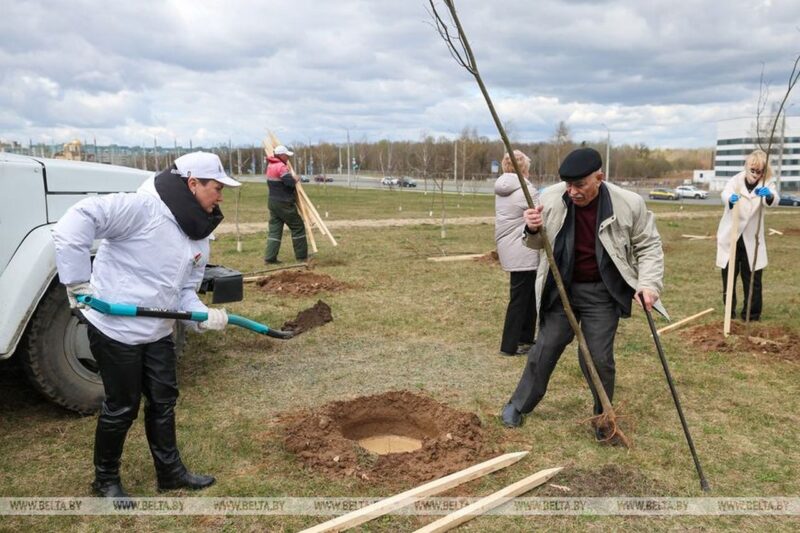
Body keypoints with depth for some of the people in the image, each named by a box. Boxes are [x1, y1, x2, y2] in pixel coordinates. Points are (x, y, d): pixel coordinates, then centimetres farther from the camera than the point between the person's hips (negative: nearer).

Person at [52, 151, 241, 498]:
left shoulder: (199, 235, 5)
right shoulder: (144, 208, -22)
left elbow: (185, 289, 9)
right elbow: (77, 220, -28)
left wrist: (202, 316, -12)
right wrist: (77, 283, -27)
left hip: (158, 332, 8)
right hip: (116, 328, -8)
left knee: (163, 400, 16)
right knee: (122, 406, 6)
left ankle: (170, 471, 34)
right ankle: (106, 479, 30)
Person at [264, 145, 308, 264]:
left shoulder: (270, 166, 13)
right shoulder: (281, 166, -16)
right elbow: (290, 182, -23)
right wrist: (296, 178, -3)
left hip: (273, 202, 8)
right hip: (284, 204, -8)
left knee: (274, 229, 7)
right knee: (298, 227, 4)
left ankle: (270, 257, 1)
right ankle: (301, 255, 8)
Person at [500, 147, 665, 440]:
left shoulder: (628, 204, -17)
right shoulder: (551, 197, -13)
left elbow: (648, 246, -2)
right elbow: (539, 243, 2)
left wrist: (649, 283, -16)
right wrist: (532, 230, -21)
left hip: (602, 293, -1)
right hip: (561, 288, 2)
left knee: (599, 358, 3)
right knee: (545, 348, 11)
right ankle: (518, 404, 29)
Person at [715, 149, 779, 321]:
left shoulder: (766, 184, -3)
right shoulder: (735, 180, -5)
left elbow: (775, 200, -25)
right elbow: (725, 193, -27)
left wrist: (769, 194, -50)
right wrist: (730, 198, -52)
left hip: (752, 239, 0)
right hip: (730, 237, 0)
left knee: (753, 278, 2)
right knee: (729, 276, 10)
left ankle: (752, 313, 15)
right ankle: (729, 310, 24)